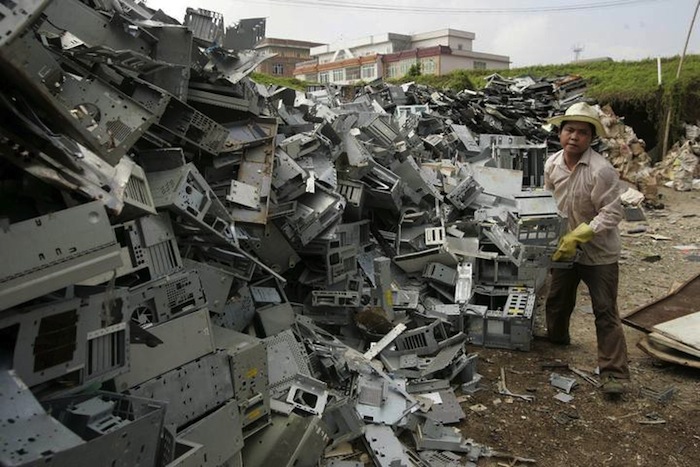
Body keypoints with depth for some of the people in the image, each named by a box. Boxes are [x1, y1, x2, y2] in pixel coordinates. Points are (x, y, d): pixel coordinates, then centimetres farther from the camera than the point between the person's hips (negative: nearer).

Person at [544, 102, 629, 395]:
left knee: (605, 312, -1)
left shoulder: (601, 170, -22)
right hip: (566, 248, 6)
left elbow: (612, 213, -22)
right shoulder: (552, 164, -4)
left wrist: (578, 236, -27)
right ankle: (556, 342, 48)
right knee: (557, 302, 21)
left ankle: (614, 372, 7)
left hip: (599, 252, -6)